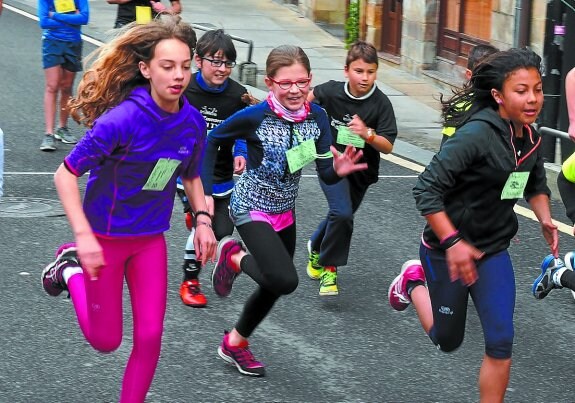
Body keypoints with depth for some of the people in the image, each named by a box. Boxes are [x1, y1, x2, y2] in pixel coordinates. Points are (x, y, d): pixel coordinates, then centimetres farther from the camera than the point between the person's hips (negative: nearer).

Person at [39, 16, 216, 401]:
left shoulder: (192, 121, -9)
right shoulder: (123, 119, -27)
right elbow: (65, 175, -21)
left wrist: (202, 219, -3)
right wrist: (83, 236, -29)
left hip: (151, 240, 5)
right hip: (105, 238, -5)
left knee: (150, 335, 3)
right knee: (106, 340, 9)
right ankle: (70, 267, 30)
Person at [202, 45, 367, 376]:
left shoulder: (316, 117, -12)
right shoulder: (255, 117, -24)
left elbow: (326, 175, -9)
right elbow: (212, 141, -9)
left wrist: (339, 169, -32)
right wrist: (206, 192, -11)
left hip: (285, 211, 6)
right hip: (252, 210, -6)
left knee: (274, 286, 18)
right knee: (285, 280, -23)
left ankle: (235, 343, 41)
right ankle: (236, 257, 7)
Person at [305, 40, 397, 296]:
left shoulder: (381, 103, -18)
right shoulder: (332, 92, -16)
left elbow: (387, 147, -22)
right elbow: (311, 95, 9)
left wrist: (367, 134, -38)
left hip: (362, 169, 2)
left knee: (341, 215, 19)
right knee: (342, 213, -23)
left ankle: (316, 247, 50)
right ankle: (329, 267, -6)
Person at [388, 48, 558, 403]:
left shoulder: (531, 138, -3)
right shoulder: (477, 134, -26)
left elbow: (536, 185, 18)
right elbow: (427, 189, -27)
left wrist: (545, 219, -2)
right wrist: (452, 243, -29)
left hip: (493, 250, 5)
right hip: (448, 248, -5)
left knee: (501, 341, -6)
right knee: (447, 341, 14)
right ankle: (414, 281, 41)